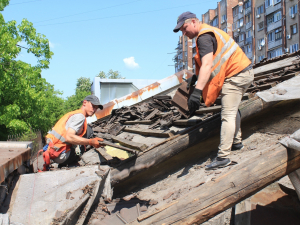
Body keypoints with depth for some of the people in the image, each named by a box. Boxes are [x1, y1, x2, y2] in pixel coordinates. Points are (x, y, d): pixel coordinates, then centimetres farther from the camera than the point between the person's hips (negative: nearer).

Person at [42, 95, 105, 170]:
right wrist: (91, 142, -24)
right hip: (60, 156, -9)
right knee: (88, 130, -6)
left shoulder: (73, 114, 20)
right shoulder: (80, 116, -10)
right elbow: (69, 137, -25)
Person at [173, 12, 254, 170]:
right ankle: (236, 142, 36)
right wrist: (195, 77, 15)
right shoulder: (209, 32, 16)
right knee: (232, 110, 24)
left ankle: (223, 157, -14)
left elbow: (207, 65, -32)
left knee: (227, 115, -13)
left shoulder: (204, 37, -17)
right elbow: (210, 63, 22)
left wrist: (197, 92, -40)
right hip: (244, 72, 11)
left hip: (235, 75, -11)